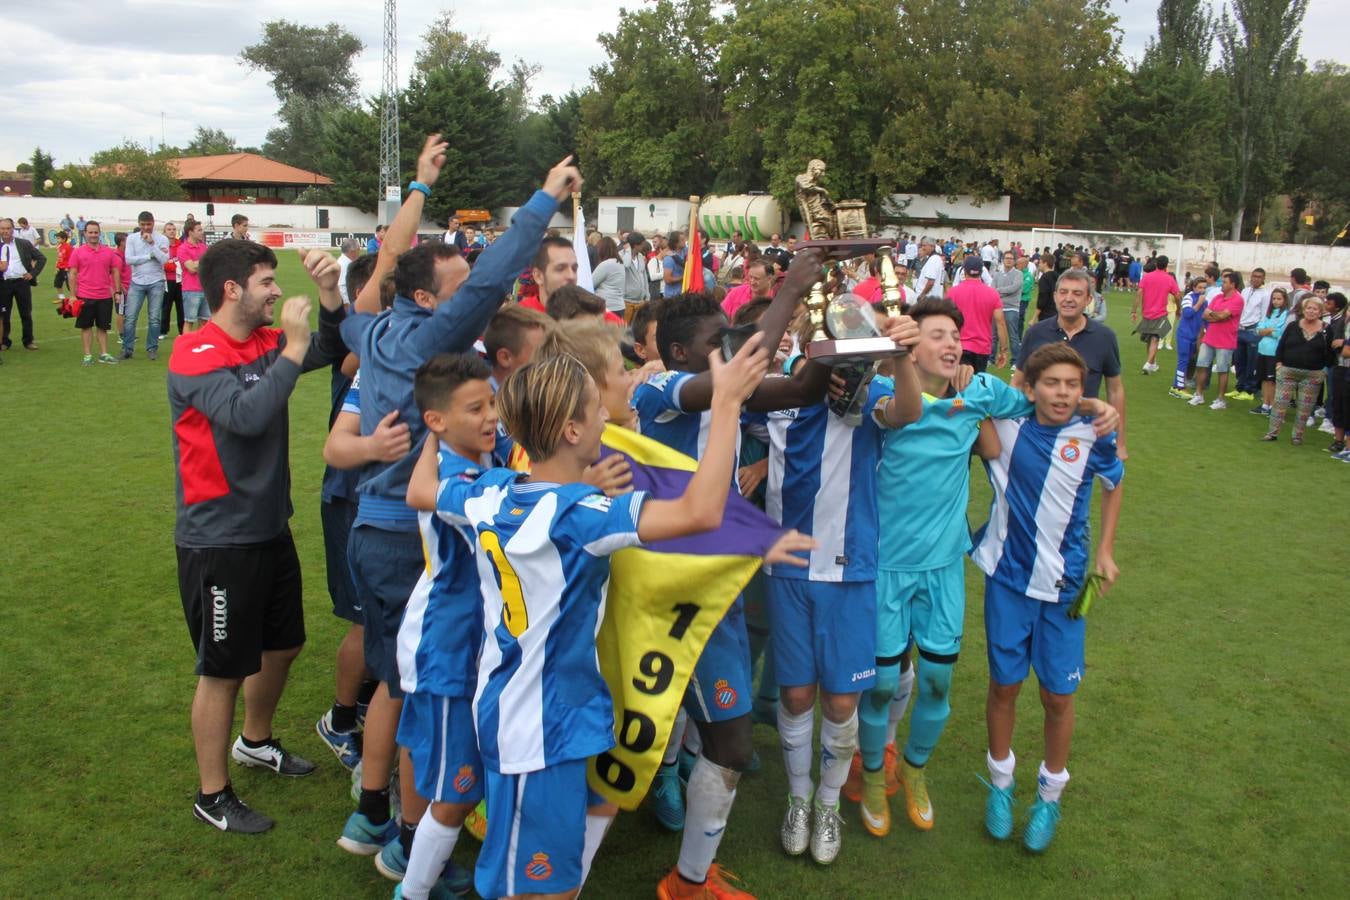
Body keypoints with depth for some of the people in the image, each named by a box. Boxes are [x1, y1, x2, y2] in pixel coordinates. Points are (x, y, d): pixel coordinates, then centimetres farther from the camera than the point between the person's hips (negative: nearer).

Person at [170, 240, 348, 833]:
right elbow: (246, 415, -32)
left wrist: (327, 292, -10)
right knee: (223, 669, 4)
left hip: (270, 528, 8)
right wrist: (292, 349, -24)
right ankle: (212, 795, 22)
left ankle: (254, 741, 47)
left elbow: (332, 349, 7)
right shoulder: (196, 355, -18)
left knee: (282, 645, 22)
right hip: (218, 539, -8)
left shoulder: (266, 342, 4)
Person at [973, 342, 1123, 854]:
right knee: (1004, 685, 9)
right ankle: (1001, 782, 31)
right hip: (1008, 579, 0)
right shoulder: (1007, 427, -8)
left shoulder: (1093, 438, -6)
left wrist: (1105, 552, 10)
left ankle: (1050, 794, 27)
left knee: (1058, 695, 5)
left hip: (1064, 584, 0)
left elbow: (1114, 485, 13)